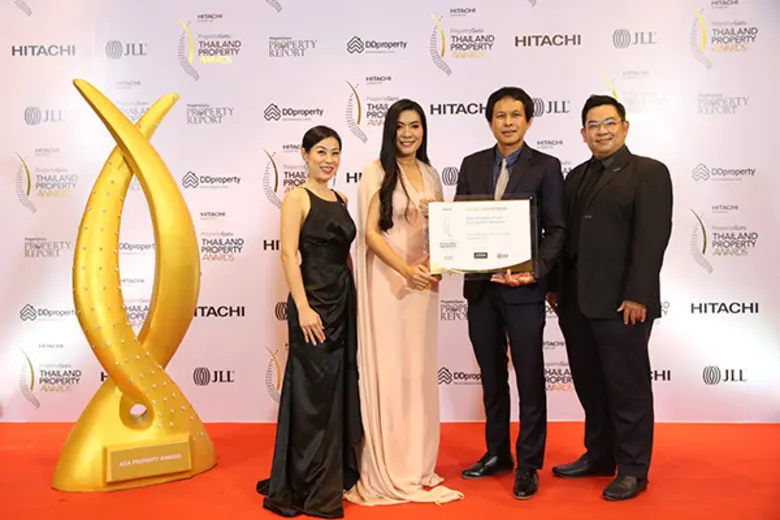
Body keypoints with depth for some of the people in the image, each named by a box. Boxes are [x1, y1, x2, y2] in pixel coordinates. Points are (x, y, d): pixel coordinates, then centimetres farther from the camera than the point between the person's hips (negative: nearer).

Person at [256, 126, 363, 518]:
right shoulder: (297, 198, -6)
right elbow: (288, 255, -14)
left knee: (341, 389, 14)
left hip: (344, 301, 7)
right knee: (313, 393, 0)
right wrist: (303, 307, -22)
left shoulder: (340, 199, 14)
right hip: (314, 301, -7)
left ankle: (338, 474, 29)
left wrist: (355, 297, 13)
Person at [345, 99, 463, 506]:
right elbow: (370, 233, -11)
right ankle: (387, 470, 11)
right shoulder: (376, 173, -4)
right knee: (388, 370, -1)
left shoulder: (429, 174, 13)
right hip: (388, 279, -5)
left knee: (419, 371, 11)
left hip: (424, 282, 6)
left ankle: (417, 463, 24)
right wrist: (406, 269, -22)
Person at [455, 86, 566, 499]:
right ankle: (497, 453, 30)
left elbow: (556, 230, -5)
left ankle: (528, 465, 19)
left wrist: (535, 271, -19)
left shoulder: (546, 167, -1)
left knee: (529, 377, 5)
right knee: (491, 376, 15)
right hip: (479, 285, 4)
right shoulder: (472, 165, 10)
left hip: (523, 287, -4)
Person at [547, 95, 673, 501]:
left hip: (621, 304, -6)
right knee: (590, 386, 15)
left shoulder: (649, 173, -3)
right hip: (576, 302, 7)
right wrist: (556, 286, 12)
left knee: (627, 387, 4)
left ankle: (633, 469, 18)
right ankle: (599, 456, 30)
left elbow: (652, 238, -12)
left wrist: (637, 296, -18)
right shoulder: (576, 177, 16)